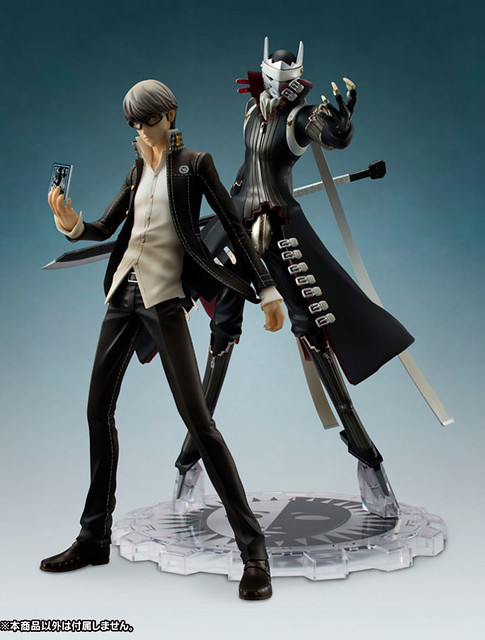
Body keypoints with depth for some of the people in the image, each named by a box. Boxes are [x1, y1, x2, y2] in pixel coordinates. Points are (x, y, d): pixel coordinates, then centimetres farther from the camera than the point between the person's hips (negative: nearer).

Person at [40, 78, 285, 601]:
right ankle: (94, 537, 22)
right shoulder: (137, 172, 18)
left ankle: (253, 551, -7)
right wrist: (71, 222, -3)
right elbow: (105, 228, 20)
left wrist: (267, 290, -9)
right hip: (123, 292, 7)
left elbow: (234, 227, -3)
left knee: (196, 416, -14)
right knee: (98, 410, 7)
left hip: (164, 297, -7)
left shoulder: (194, 164, 2)